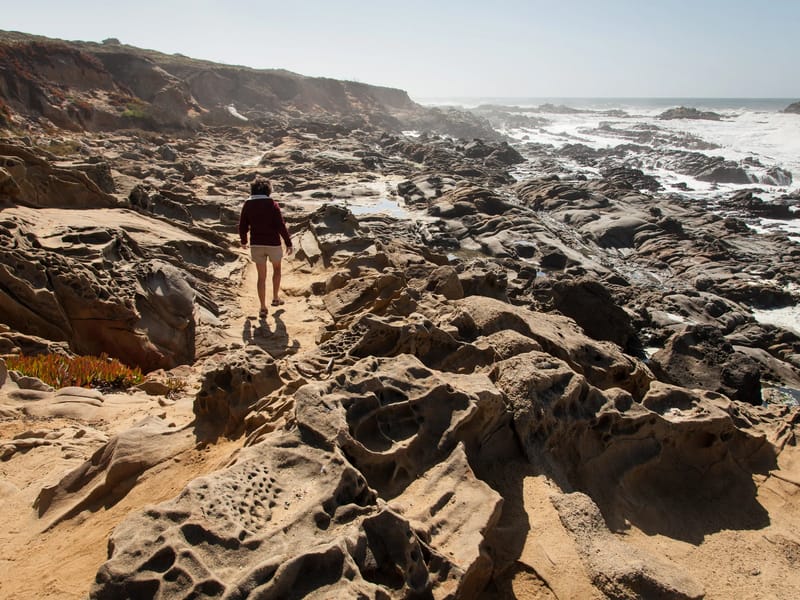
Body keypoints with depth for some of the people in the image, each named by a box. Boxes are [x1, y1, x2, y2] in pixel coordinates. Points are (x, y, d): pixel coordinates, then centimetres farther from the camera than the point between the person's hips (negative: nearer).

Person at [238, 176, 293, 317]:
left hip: (256, 245, 2)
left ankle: (263, 308, 10)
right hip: (273, 244, -2)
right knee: (277, 269, 24)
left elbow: (242, 226, 3)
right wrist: (288, 243, -8)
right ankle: (275, 298, 30)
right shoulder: (272, 204, -10)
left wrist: (243, 241, 20)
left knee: (261, 276, 10)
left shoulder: (248, 205, -1)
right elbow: (281, 226, -15)